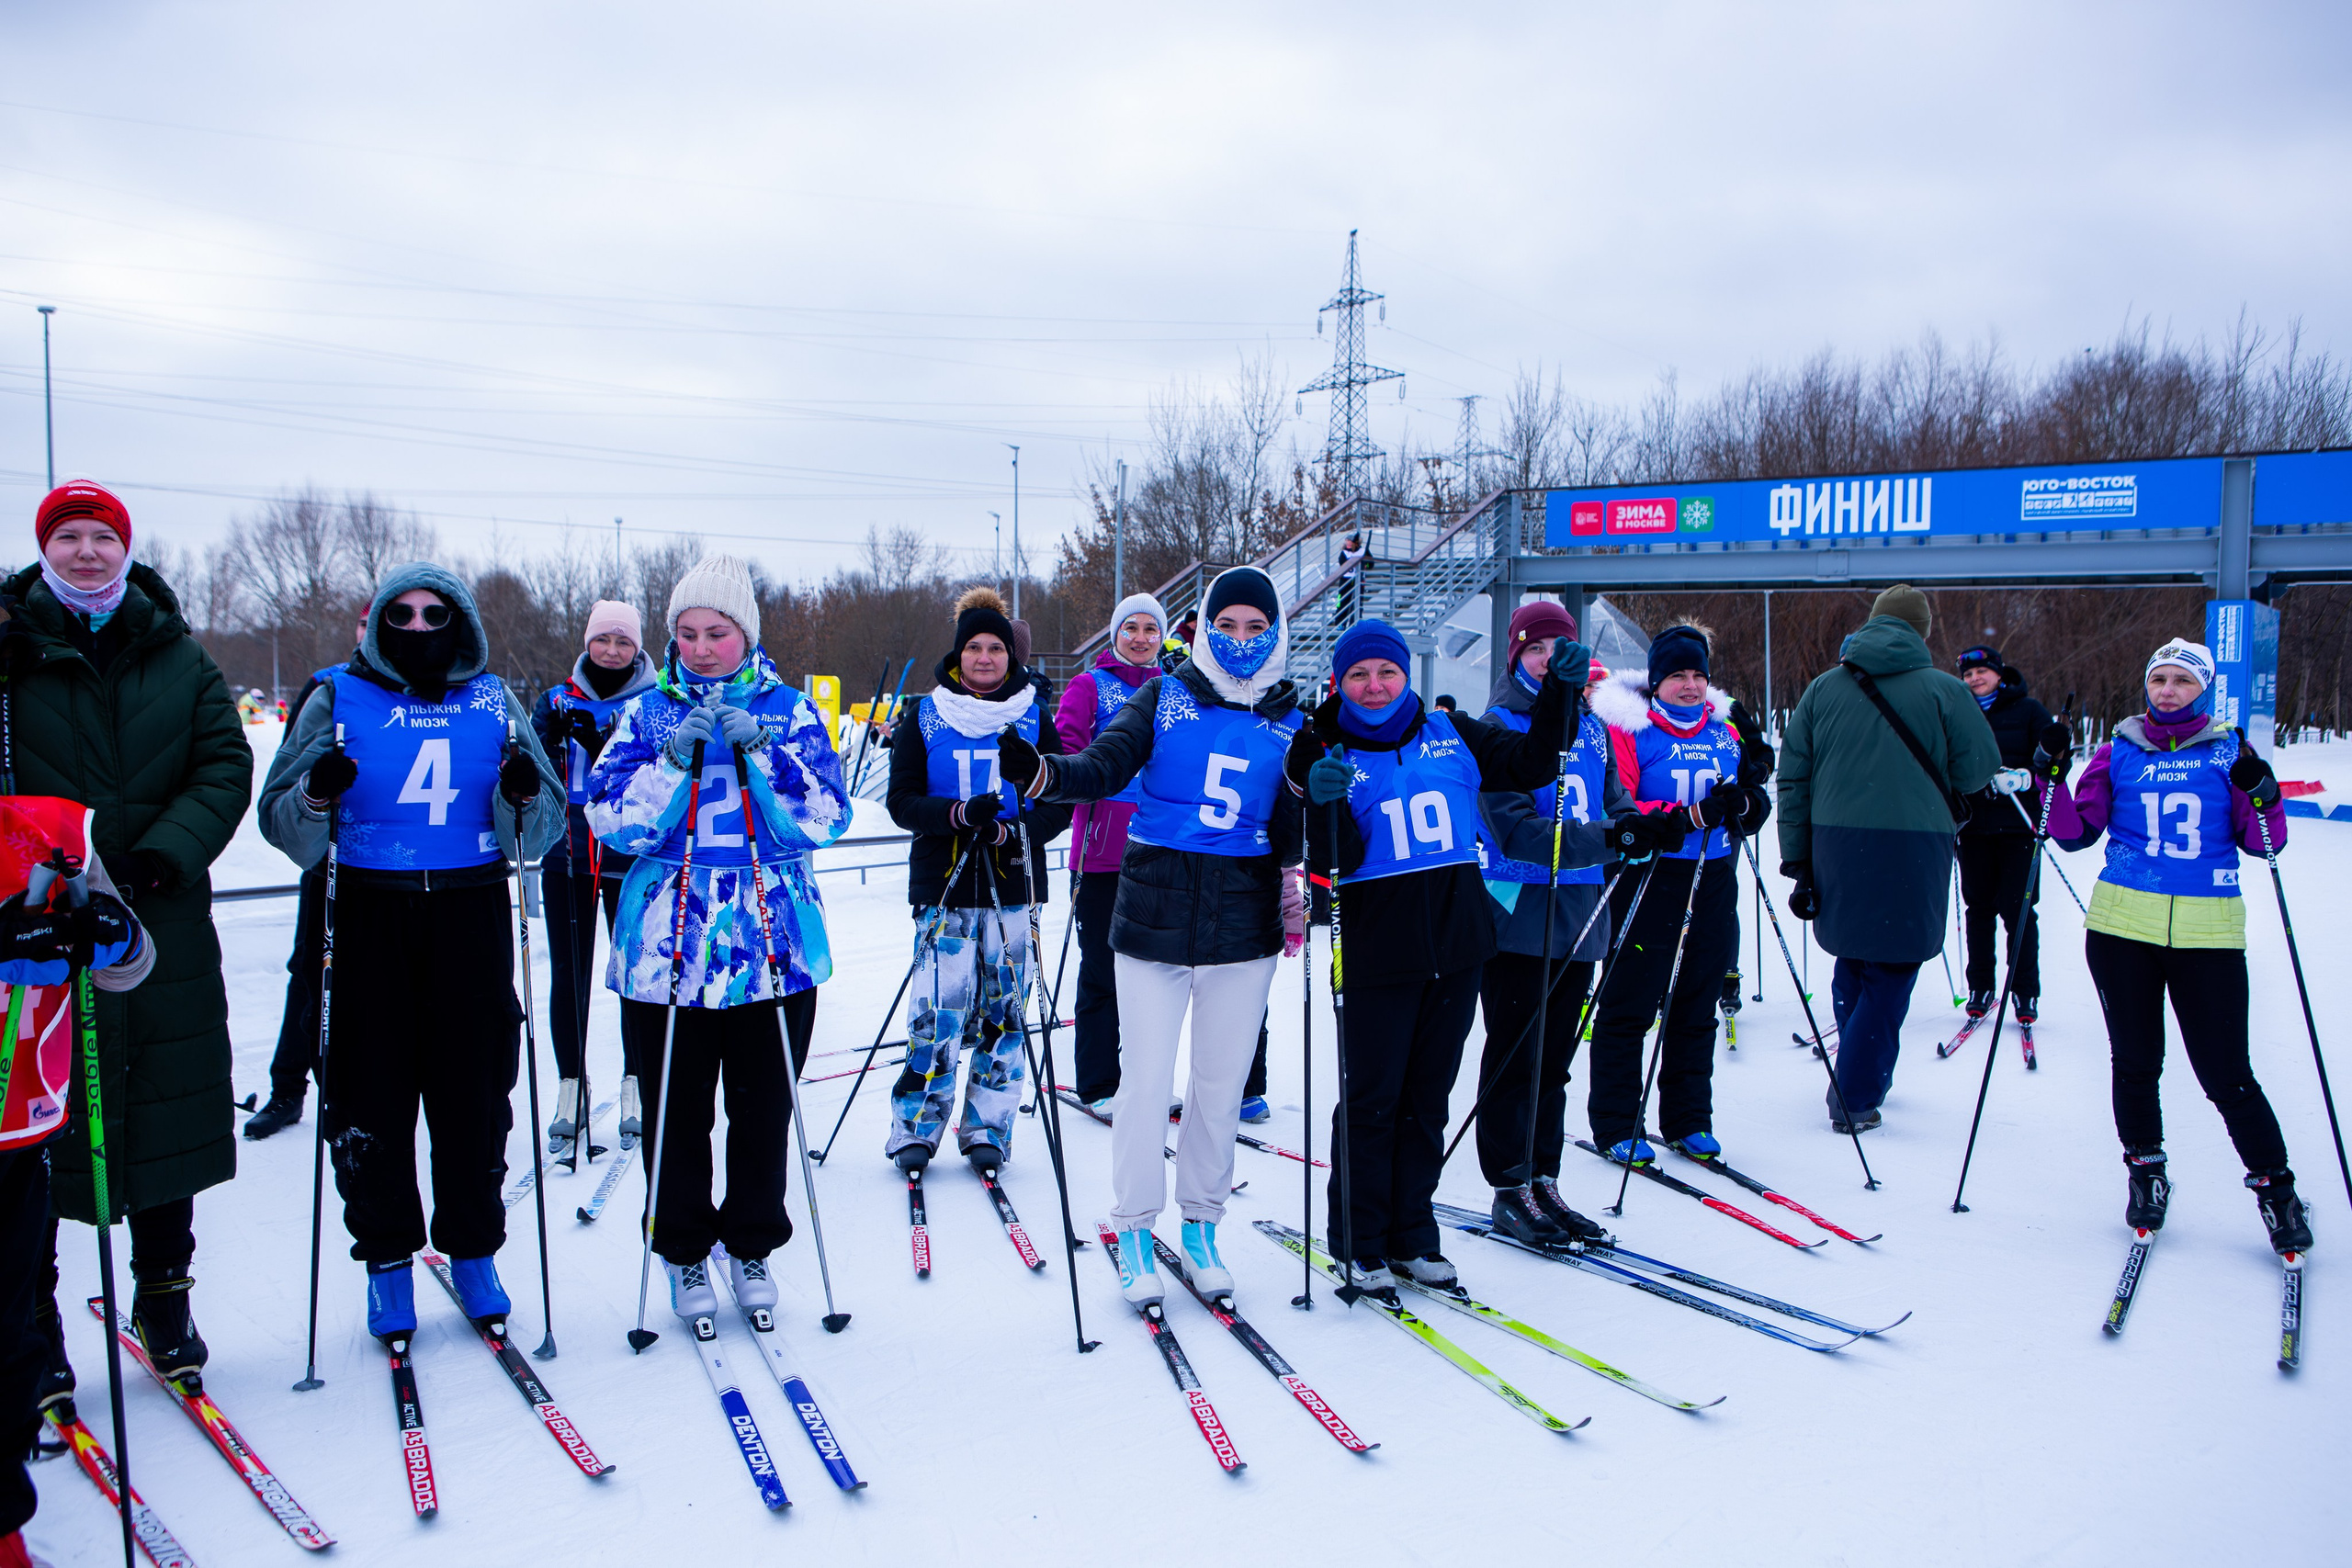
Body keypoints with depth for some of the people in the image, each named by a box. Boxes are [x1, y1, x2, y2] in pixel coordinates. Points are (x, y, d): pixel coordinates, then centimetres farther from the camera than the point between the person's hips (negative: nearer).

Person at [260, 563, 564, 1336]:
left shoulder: (494, 703, 7)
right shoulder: (338, 700, 4)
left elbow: (533, 839, 4)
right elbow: (283, 827, 2)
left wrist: (524, 796, -17)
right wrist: (317, 795, -19)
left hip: (470, 919, 1)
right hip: (368, 918, 0)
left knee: (475, 1092, 5)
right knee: (370, 1097, 3)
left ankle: (474, 1250, 21)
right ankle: (387, 1257, 19)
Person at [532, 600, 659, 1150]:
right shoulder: (556, 701, 10)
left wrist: (598, 743, -24)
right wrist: (547, 739, -21)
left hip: (633, 861, -2)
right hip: (567, 860, 2)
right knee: (568, 975, 5)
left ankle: (637, 1089, 15)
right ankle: (570, 1092, 17)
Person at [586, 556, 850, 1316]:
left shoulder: (789, 711, 5)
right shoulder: (648, 712, 5)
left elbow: (824, 820, -5)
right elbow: (612, 821, -4)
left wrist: (759, 754, -16)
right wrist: (676, 760, -17)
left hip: (774, 947, 0)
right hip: (666, 947, 0)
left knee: (764, 1110, 8)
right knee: (676, 1111, 6)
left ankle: (751, 1246, 28)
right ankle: (685, 1253, 25)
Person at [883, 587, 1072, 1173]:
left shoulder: (1034, 719, 7)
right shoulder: (924, 719, 5)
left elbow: (1061, 800, 4)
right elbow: (902, 800, 0)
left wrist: (1015, 830, -15)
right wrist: (958, 813, -18)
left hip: (1012, 882, 1)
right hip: (943, 883, -1)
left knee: (1002, 1009, 4)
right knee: (938, 1008, -6)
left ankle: (988, 1129, 16)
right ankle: (915, 1128, 9)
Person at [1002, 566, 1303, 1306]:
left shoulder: (1288, 723, 6)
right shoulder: (1166, 697, 0)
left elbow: (1291, 833, 6)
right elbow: (1105, 764, -13)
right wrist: (1039, 770, -31)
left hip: (1243, 929, 2)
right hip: (1154, 919, -2)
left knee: (1221, 1086, 10)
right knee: (1145, 1081, -1)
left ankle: (1201, 1224, 28)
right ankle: (1134, 1230, 17)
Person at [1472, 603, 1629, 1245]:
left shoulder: (1589, 725, 11)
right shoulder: (1497, 727, -8)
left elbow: (1614, 800, 12)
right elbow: (1516, 829, -18)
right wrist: (1601, 840, -28)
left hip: (1579, 916, 6)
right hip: (1516, 915, -6)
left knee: (1555, 1058, 14)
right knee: (1515, 1058, 1)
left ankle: (1544, 1181, 24)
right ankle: (1511, 1190, 12)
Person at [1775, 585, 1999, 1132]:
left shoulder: (1824, 687, 6)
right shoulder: (1944, 690, -4)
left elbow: (1792, 779, 5)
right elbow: (1979, 769, 0)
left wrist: (1797, 860, 8)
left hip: (1836, 844, 4)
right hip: (1912, 850, -4)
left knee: (1852, 963, 20)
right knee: (1890, 971, 5)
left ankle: (1866, 1074, 33)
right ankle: (1854, 1099, 3)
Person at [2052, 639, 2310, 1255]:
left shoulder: (2230, 752, 5)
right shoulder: (2119, 752, 8)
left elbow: (2264, 843, 2)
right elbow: (2076, 833, 5)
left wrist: (2260, 793, -16)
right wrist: (2053, 776, -7)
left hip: (2207, 929, -1)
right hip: (2122, 924, 2)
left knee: (2225, 1072, -3)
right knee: (2135, 1060, 8)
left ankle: (2275, 1186, 15)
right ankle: (2145, 1173, 26)